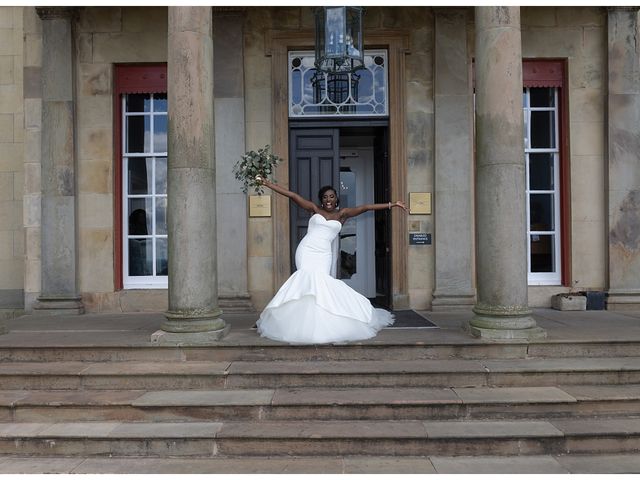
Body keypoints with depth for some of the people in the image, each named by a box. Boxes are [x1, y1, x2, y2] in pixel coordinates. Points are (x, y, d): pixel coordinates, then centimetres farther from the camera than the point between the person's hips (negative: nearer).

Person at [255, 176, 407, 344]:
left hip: (323, 254, 0)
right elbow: (293, 195, 10)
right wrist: (268, 184, 9)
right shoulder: (315, 209, 14)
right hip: (306, 250, 0)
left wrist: (392, 204, 7)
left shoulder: (342, 214, 15)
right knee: (308, 278, -20)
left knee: (318, 280, -20)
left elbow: (365, 207, 8)